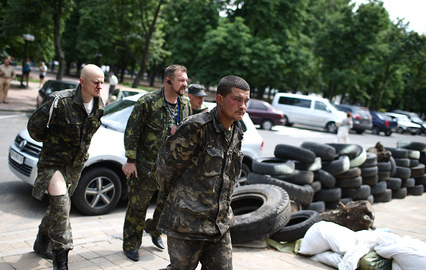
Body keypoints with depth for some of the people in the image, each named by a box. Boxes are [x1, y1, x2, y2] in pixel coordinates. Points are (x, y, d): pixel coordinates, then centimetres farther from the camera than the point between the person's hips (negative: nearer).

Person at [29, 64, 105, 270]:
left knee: (58, 206, 20)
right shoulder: (61, 101, -23)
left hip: (76, 165, 6)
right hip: (53, 162, -6)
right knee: (61, 206, -16)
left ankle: (42, 243, 44)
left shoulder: (99, 105, -3)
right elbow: (34, 124, -10)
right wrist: (50, 142, 5)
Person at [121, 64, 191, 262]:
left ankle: (154, 229, 44)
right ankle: (131, 244, 23)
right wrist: (130, 160, -12)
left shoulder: (185, 105, 4)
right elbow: (132, 131, -11)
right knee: (138, 206, 5)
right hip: (146, 166, -5)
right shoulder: (148, 102, -13)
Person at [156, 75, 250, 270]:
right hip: (188, 222, -7)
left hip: (220, 224, 7)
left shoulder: (237, 132, 8)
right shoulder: (196, 127, -18)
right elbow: (167, 161, -10)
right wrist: (171, 194, 5)